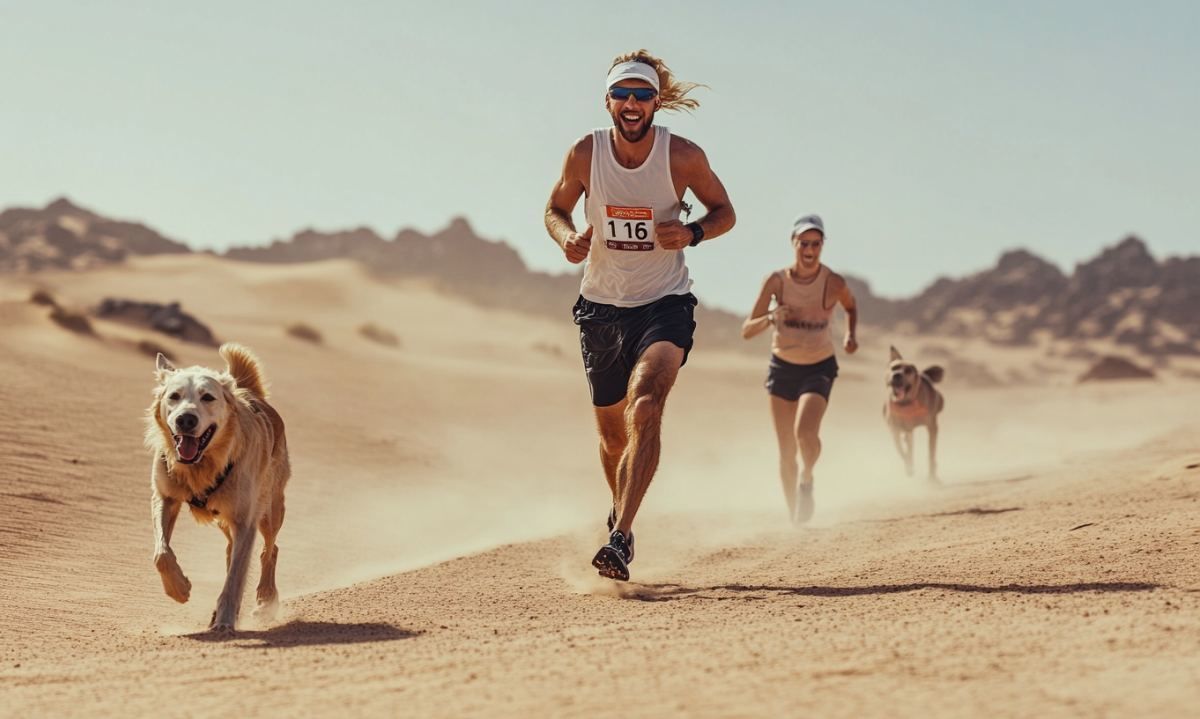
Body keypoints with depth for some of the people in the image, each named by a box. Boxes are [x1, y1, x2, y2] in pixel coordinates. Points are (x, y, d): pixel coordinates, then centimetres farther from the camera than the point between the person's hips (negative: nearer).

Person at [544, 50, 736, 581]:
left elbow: (724, 212, 3)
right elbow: (555, 209, 9)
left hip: (665, 303, -3)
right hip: (601, 306, 3)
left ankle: (620, 538, -30)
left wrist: (692, 233, -19)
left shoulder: (683, 156, -11)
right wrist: (567, 238, -15)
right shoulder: (585, 154, -8)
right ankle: (620, 513, 44)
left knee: (645, 407, -26)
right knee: (612, 432, 13)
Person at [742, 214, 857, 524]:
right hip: (783, 367, 2)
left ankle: (807, 478, 4)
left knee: (805, 432, -27)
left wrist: (850, 335, -6)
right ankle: (793, 513, 26)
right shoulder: (776, 280, -13)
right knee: (786, 453, 5)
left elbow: (851, 307, 11)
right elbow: (747, 330, -13)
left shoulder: (834, 283, -14)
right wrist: (770, 318, -32)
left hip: (820, 368, -1)